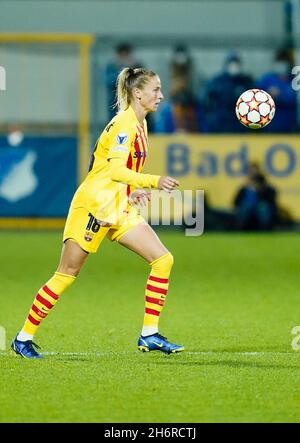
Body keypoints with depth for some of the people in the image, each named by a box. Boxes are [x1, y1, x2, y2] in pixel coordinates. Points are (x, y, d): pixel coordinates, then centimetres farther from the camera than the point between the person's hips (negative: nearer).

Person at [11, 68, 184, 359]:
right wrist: (153, 182, -29)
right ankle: (24, 337, 9)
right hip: (94, 204, -9)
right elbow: (116, 170, -23)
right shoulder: (124, 122, -14)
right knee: (67, 274, -3)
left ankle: (150, 335, -4)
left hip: (120, 209, 9)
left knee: (163, 259, -5)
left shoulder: (139, 124, 14)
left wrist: (133, 191, 11)